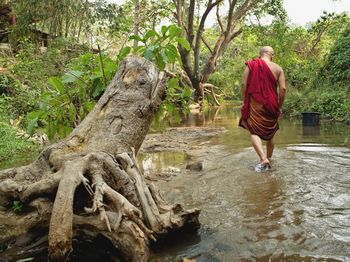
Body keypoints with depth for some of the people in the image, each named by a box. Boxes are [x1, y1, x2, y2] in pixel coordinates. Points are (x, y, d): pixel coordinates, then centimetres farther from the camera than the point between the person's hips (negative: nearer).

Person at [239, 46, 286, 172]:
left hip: (255, 104, -2)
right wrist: (279, 106, 6)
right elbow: (283, 89, -4)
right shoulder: (278, 68, 3)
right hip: (271, 105, 2)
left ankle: (264, 159, -20)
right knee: (270, 134, 17)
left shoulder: (251, 65, 0)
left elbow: (244, 84, -5)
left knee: (254, 132, -2)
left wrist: (245, 102, 4)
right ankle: (269, 159, 27)